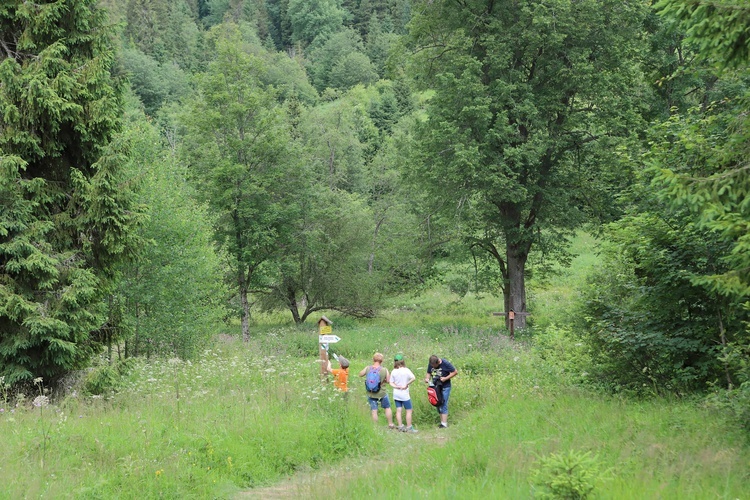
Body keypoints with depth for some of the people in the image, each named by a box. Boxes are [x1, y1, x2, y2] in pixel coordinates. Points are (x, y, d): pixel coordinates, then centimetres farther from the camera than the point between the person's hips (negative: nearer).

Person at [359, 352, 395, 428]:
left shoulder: (368, 368, -9)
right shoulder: (384, 370, -14)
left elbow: (360, 374, 8)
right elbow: (388, 381, -7)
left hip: (370, 393, 1)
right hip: (381, 393, -1)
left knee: (374, 411, 8)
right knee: (387, 408, 19)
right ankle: (390, 424, 26)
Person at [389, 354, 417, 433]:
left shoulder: (393, 372, 1)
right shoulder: (406, 370, -12)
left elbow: (391, 383, 0)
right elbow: (413, 378, -24)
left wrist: (397, 386, -10)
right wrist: (406, 385, -15)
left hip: (396, 394, 4)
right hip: (404, 394, -4)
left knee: (398, 410, 8)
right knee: (409, 411, 4)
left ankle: (400, 426, 10)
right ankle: (409, 427, 4)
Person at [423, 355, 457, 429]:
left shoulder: (446, 364, -15)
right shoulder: (430, 365, 0)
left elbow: (455, 372, -9)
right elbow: (429, 373, 14)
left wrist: (446, 378, -19)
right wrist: (427, 378, -9)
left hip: (445, 387, -6)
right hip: (436, 387, 6)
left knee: (443, 405, -10)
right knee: (438, 405, 8)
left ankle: (444, 424, -9)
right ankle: (442, 422, 16)